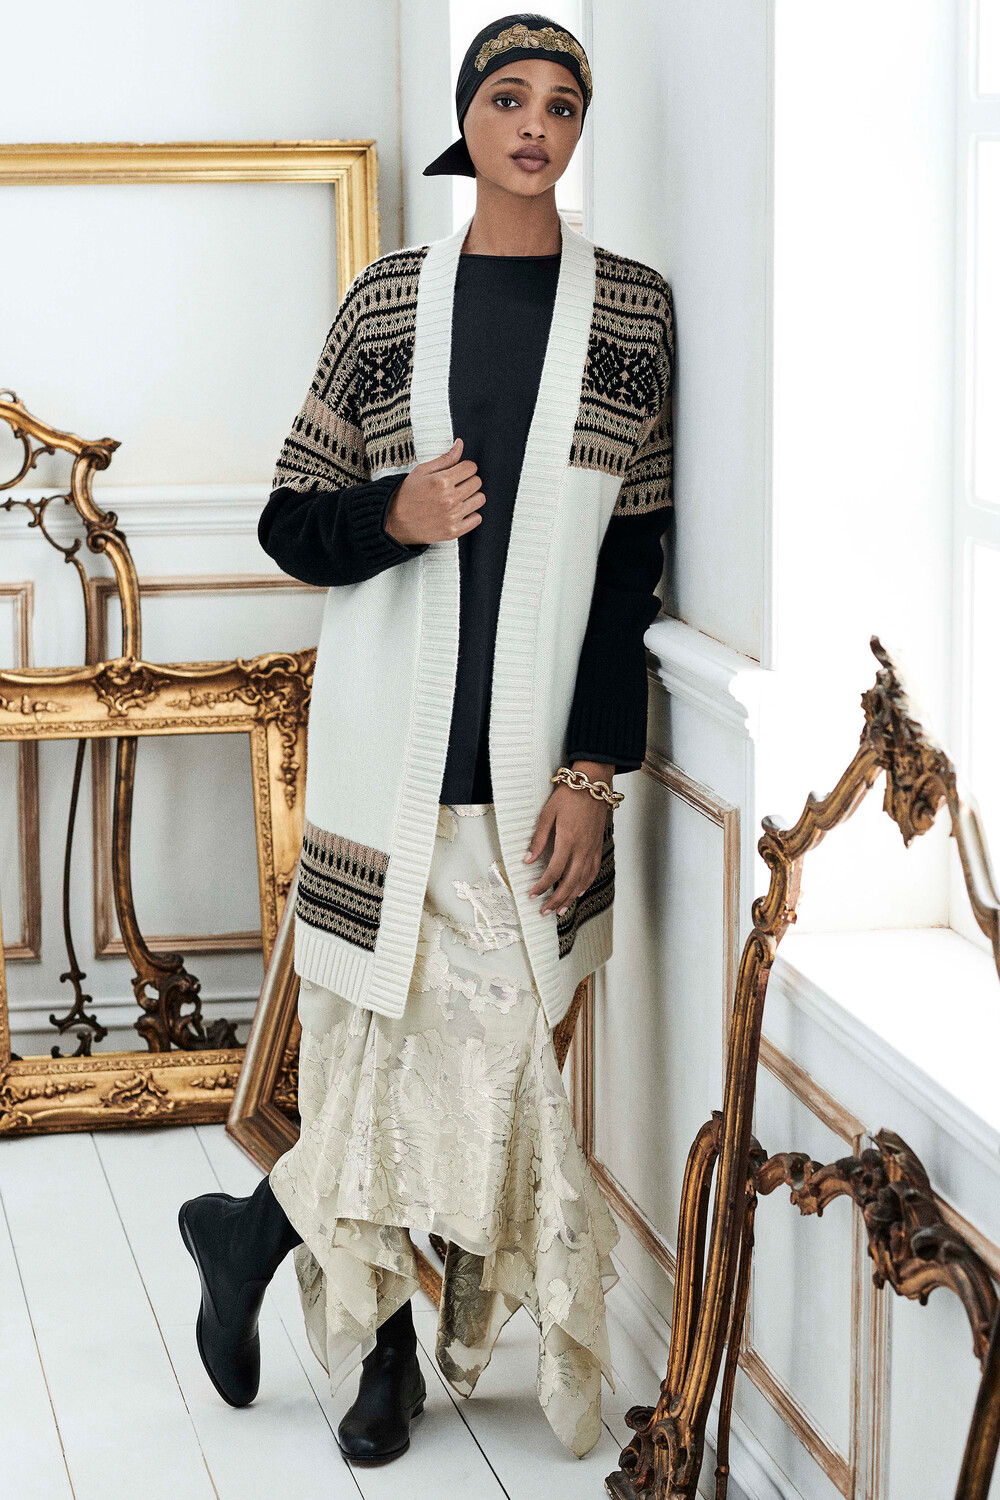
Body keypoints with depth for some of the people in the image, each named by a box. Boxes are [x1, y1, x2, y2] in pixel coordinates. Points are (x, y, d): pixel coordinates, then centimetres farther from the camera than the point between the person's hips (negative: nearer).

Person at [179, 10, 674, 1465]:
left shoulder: (631, 307, 4)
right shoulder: (388, 301, 6)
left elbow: (634, 556, 1)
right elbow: (291, 522, 9)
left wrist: (594, 771, -5)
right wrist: (394, 517, -14)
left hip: (540, 758, 0)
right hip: (392, 744, 0)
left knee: (485, 1048, -2)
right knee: (388, 1031, 1)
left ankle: (255, 1232, 19)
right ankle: (385, 1346, 21)